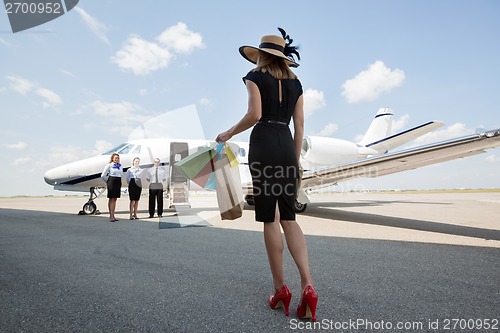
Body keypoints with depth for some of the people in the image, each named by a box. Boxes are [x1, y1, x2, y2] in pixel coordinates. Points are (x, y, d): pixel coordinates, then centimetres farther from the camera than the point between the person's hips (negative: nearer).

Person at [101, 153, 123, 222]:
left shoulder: (120, 166, 12)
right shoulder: (109, 165, -3)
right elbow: (103, 175, -4)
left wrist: (120, 182, 8)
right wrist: (108, 181, 3)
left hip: (118, 182, 5)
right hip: (112, 182, -5)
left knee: (115, 199, 7)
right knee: (111, 199, -3)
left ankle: (113, 215, 12)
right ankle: (111, 215, -1)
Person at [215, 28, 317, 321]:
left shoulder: (255, 76, 5)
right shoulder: (295, 82, 19)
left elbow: (255, 114, -11)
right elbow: (300, 126, 13)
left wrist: (228, 134, 3)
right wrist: (296, 160, 17)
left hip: (264, 143, -5)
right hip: (287, 146, 5)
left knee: (270, 218, 0)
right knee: (289, 217, 7)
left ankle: (281, 288, 7)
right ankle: (308, 285, -4)